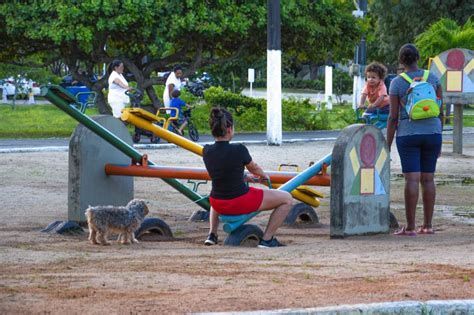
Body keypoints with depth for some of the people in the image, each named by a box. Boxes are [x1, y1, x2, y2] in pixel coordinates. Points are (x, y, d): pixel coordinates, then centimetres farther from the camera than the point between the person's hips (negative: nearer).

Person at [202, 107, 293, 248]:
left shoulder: (207, 152, -4)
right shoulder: (238, 150, -20)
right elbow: (254, 168, 1)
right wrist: (263, 176, 26)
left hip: (219, 205, 6)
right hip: (240, 203, -6)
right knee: (287, 199, 9)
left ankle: (212, 235, 28)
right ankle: (267, 239, 6)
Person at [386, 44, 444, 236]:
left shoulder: (396, 83, -6)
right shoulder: (432, 78, 3)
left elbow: (393, 117, -7)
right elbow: (440, 111, 5)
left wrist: (387, 147, -1)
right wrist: (439, 140, 14)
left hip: (408, 134, -3)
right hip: (432, 132, 3)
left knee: (412, 179, -7)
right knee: (428, 179, 9)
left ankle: (410, 227, -9)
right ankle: (427, 225, 9)